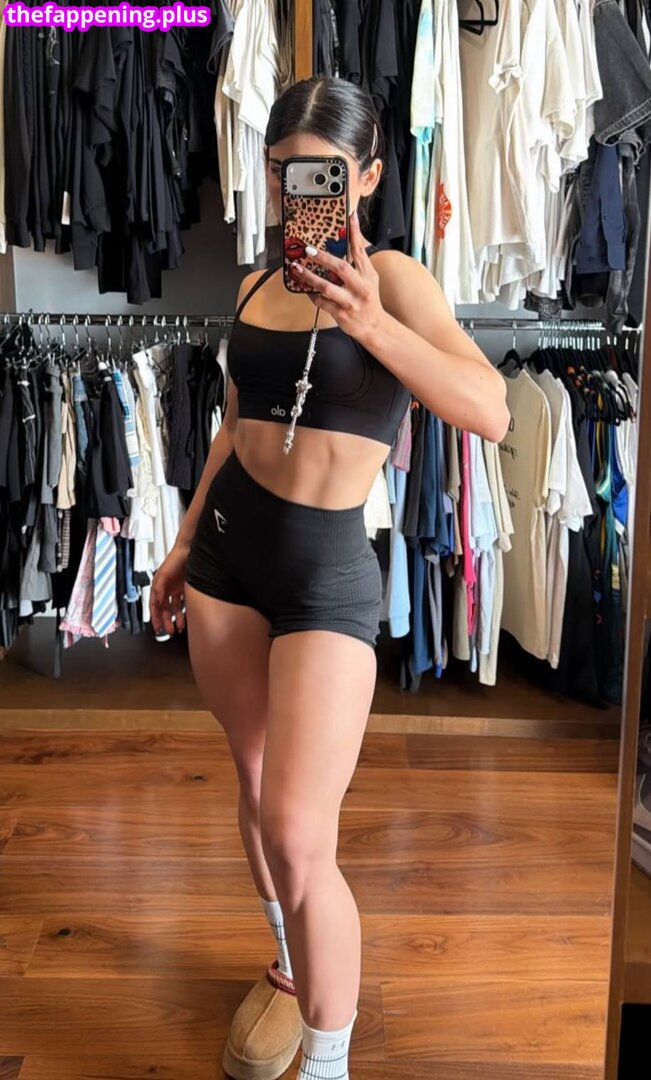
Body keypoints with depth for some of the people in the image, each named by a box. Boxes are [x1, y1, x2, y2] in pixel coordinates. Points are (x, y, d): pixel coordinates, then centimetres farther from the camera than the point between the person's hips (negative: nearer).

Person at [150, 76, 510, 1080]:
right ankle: (290, 967, 41)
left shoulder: (390, 277, -8)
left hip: (328, 568, -6)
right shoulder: (257, 283, 9)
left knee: (300, 837, -11)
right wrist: (184, 542, 21)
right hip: (228, 548, 6)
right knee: (256, 783, 17)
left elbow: (491, 412, -23)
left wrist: (371, 325, -35)